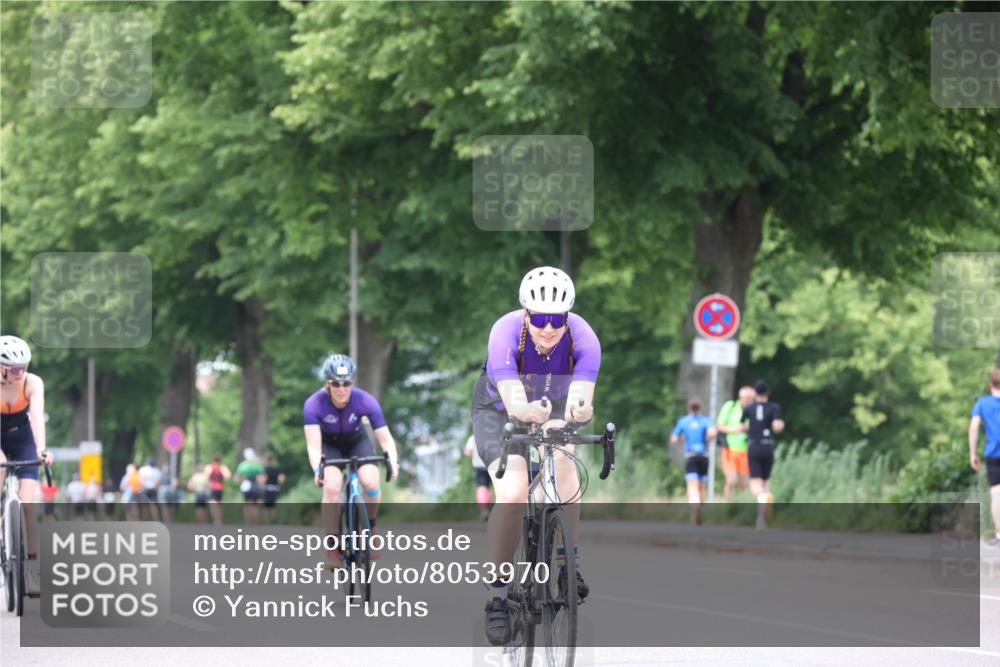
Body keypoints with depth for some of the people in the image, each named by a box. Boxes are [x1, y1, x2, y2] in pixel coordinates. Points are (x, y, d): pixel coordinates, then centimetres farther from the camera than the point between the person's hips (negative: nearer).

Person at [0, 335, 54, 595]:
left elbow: (38, 417, -36)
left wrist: (41, 449, -53)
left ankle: (32, 562, -8)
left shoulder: (33, 383, -24)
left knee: (27, 504, -12)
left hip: (22, 439, 0)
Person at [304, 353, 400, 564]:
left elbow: (385, 438, -29)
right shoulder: (314, 404, -32)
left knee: (371, 481, -24)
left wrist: (393, 462, -48)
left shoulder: (365, 401, -29)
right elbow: (314, 444, -37)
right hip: (329, 444, -1)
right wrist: (317, 470, -56)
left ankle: (370, 530, 4)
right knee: (332, 486, -27)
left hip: (357, 441, 1)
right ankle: (333, 546, -14)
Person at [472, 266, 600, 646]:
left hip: (555, 414, 2)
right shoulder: (506, 334, -34)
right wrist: (532, 413, -67)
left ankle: (567, 563, -5)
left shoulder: (583, 339, -29)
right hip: (499, 412, -2)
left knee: (564, 473, -27)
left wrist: (578, 410, -64)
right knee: (512, 492, -25)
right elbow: (513, 402, -45)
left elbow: (582, 398, -41)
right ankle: (498, 593, -13)